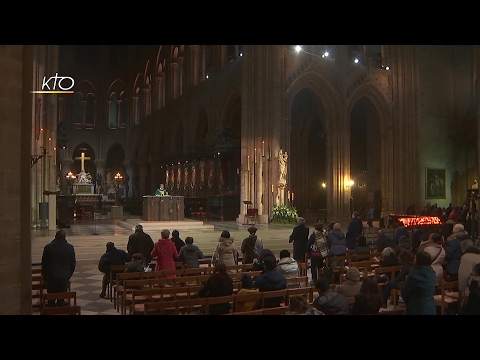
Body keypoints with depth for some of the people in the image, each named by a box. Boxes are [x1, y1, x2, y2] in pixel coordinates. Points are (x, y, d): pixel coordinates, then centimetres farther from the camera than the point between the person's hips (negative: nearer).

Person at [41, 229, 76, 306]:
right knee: (61, 298, 7)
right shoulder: (70, 248, -1)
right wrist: (68, 275, 17)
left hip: (51, 277, -1)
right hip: (64, 277, 1)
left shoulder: (48, 247, -5)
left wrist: (44, 277, 13)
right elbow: (73, 263, 5)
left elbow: (44, 263, 1)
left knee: (51, 300, 10)